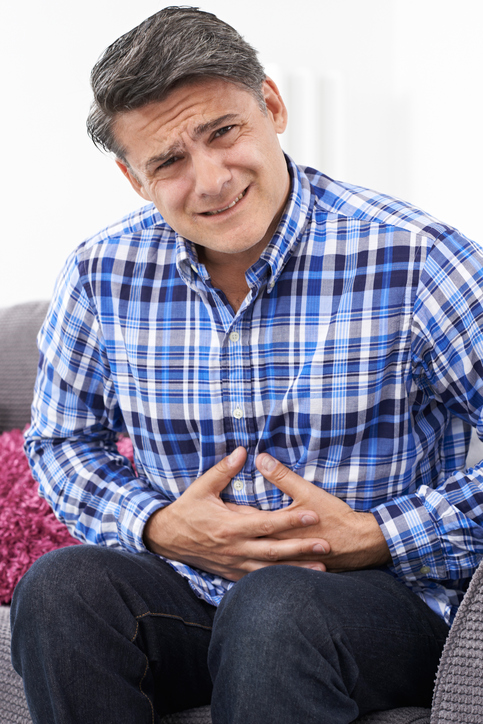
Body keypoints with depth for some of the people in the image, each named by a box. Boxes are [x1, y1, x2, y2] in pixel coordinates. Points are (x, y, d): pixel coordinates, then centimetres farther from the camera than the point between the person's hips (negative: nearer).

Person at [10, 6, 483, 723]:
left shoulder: (416, 259, -13)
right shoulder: (102, 275, 0)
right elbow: (60, 441, 14)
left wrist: (371, 537, -16)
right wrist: (160, 527, -7)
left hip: (389, 597, -4)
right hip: (186, 588, 4)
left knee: (273, 606, -37)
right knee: (60, 584, -26)